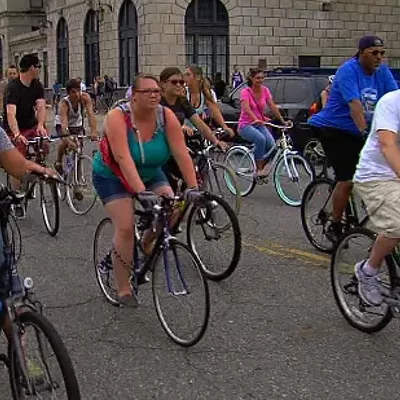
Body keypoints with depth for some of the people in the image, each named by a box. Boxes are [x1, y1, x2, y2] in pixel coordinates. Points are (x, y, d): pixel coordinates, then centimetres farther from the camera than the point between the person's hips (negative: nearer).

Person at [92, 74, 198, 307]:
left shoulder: (166, 116, -17)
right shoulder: (118, 117, -27)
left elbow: (181, 153, -23)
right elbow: (123, 158, -38)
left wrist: (193, 187, -32)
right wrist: (141, 191, -48)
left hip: (150, 174, 4)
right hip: (113, 176, -4)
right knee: (126, 227, -18)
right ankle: (124, 289, -5)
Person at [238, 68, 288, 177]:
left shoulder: (265, 90, 3)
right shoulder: (246, 92, -12)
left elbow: (273, 106, -4)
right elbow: (246, 108, -29)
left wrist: (283, 121, -15)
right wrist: (255, 119, -47)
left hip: (260, 124, 5)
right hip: (246, 125, -5)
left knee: (272, 144, -22)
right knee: (261, 139, -35)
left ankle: (262, 167, 3)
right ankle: (259, 170, -23)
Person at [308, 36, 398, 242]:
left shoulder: (382, 72, 2)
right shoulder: (349, 70, -17)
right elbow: (355, 105, -29)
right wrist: (365, 131, -39)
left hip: (357, 132, 7)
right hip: (335, 130, -7)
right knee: (347, 180, -12)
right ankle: (335, 228, 2)